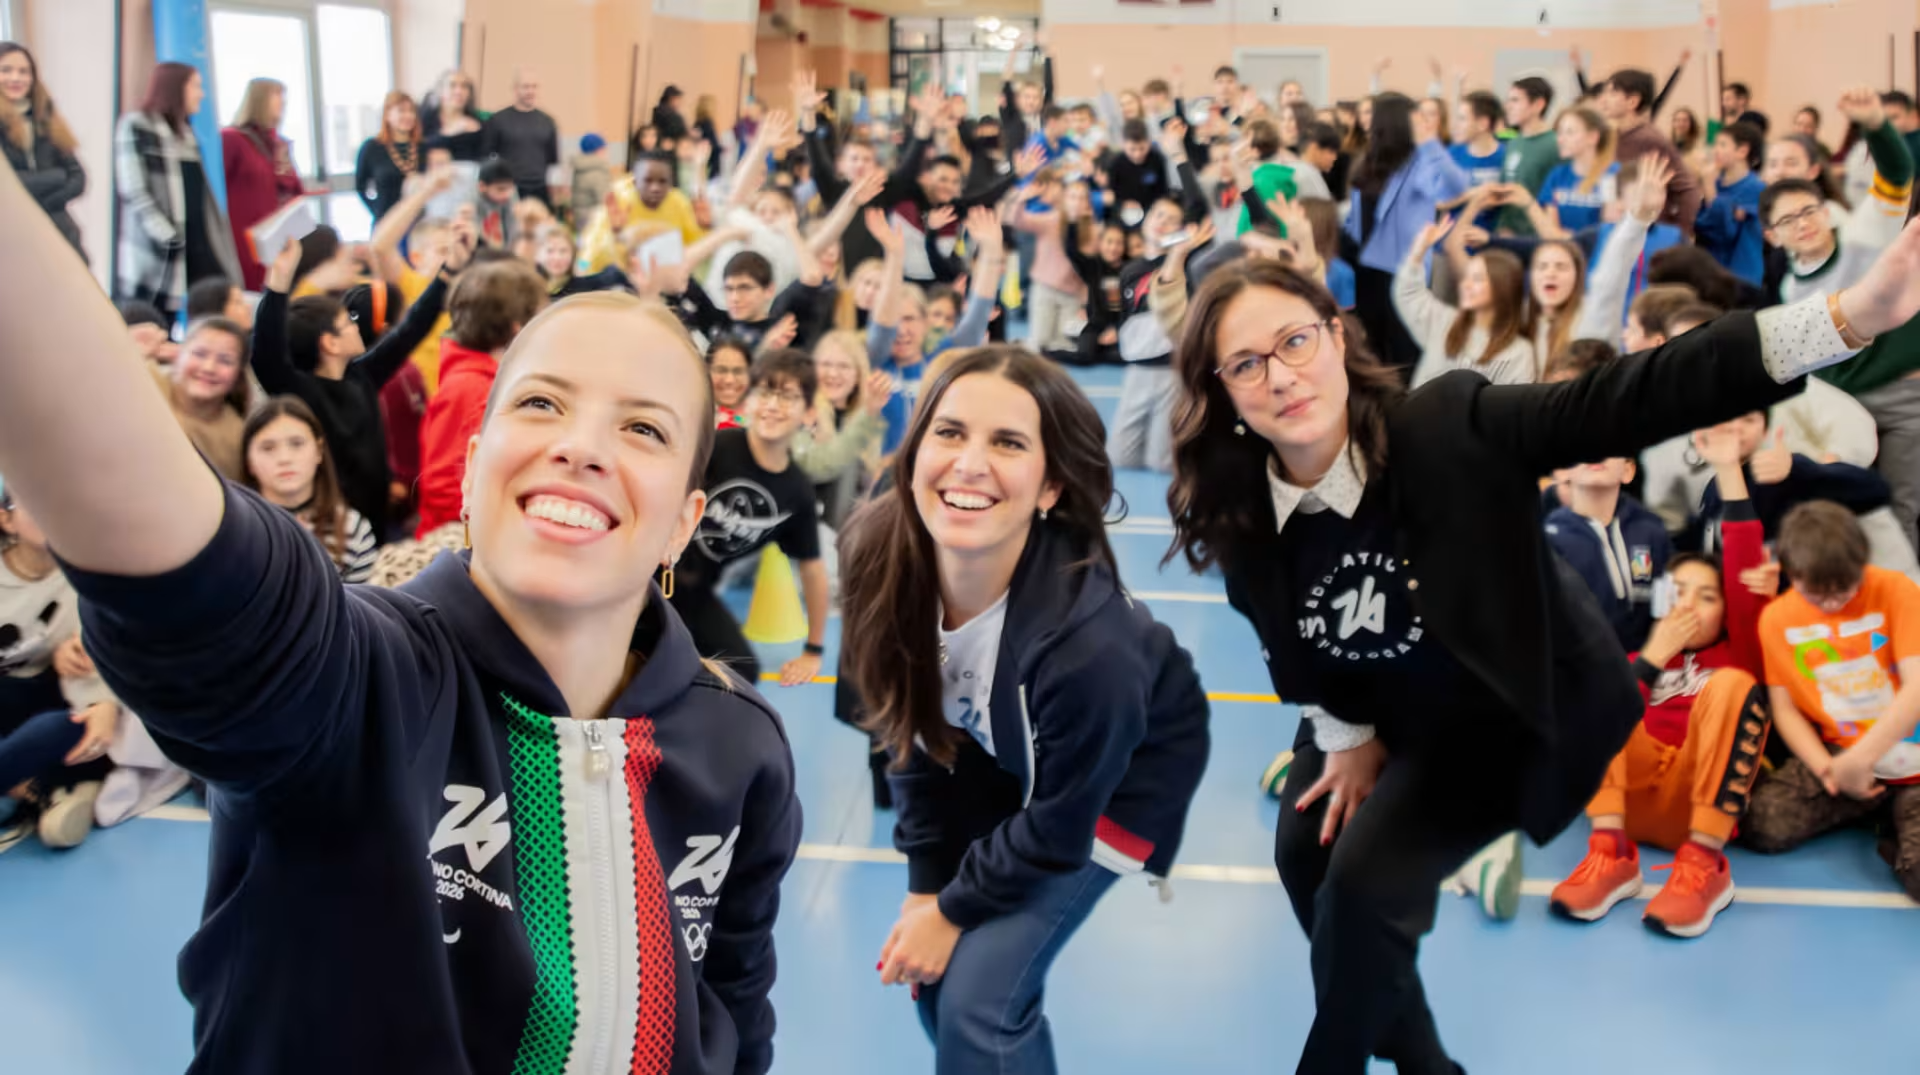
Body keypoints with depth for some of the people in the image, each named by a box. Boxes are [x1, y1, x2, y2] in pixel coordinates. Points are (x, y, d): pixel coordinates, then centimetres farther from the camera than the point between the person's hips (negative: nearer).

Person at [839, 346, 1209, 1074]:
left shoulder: (1089, 643, -41)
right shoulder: (881, 558, -26)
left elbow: (1058, 828, -23)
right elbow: (912, 731, -9)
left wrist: (955, 909, -11)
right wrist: (926, 888, -8)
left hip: (1114, 783, -5)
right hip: (993, 758, 5)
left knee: (980, 995, -10)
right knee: (931, 975, 7)